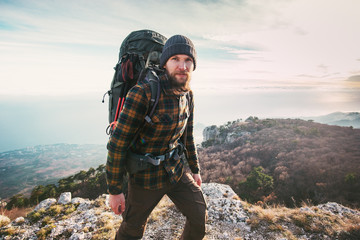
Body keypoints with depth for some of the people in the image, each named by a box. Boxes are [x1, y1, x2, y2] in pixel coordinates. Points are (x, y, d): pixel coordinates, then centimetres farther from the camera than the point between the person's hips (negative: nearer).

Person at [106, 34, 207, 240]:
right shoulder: (142, 93, -26)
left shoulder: (187, 95, -4)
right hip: (147, 176, -5)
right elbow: (117, 143, -21)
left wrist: (195, 169, 15)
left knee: (200, 217, 13)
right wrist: (115, 190, -14)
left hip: (176, 170, 6)